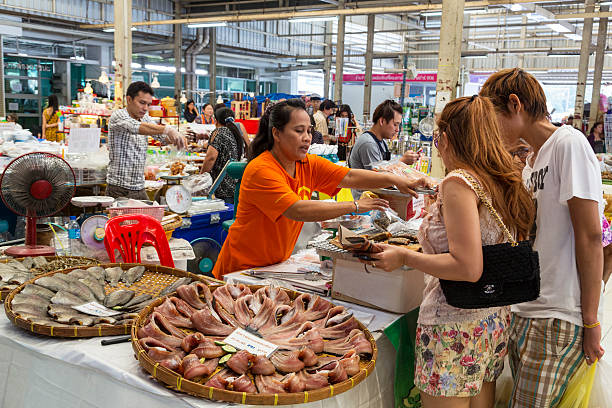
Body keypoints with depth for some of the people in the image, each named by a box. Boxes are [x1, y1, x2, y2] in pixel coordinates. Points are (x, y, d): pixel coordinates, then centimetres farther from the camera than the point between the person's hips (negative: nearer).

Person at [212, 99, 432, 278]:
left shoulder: (309, 165, 0)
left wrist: (394, 179, -20)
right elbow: (298, 210, -32)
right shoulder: (261, 171, -23)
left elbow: (349, 177, -7)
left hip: (277, 264, 7)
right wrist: (353, 206, -31)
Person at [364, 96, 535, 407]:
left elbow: (468, 268, -24)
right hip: (495, 323, 8)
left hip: (454, 329, -8)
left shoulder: (458, 182, -17)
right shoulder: (507, 183, 6)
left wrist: (404, 257, -14)